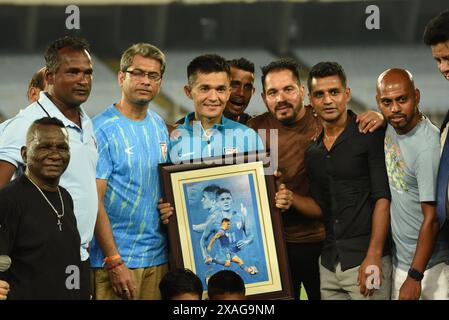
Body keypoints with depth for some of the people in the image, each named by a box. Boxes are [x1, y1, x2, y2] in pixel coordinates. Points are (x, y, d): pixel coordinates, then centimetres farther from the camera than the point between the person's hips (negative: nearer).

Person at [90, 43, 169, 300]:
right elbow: (94, 201, -14)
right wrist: (114, 263, -18)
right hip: (117, 259, -6)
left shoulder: (160, 126, 11)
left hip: (158, 257, 6)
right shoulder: (102, 129, -10)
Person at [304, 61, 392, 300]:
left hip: (365, 261, -6)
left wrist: (373, 257, -17)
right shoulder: (312, 153, 14)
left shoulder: (370, 136, -4)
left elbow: (383, 198, -11)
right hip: (328, 264, 6)